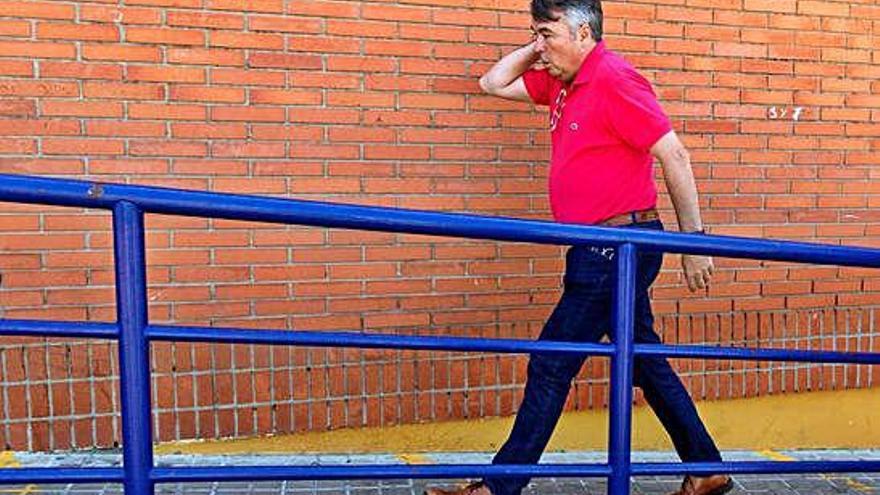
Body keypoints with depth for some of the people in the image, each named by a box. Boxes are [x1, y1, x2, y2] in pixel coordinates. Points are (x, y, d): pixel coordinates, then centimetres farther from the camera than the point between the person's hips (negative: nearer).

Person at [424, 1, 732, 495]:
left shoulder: (613, 79, -14)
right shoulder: (560, 81, 13)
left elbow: (674, 155, -17)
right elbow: (494, 83, 22)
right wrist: (538, 48, 9)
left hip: (617, 247, -9)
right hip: (605, 250, 9)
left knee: (551, 365, -3)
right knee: (646, 362, 16)